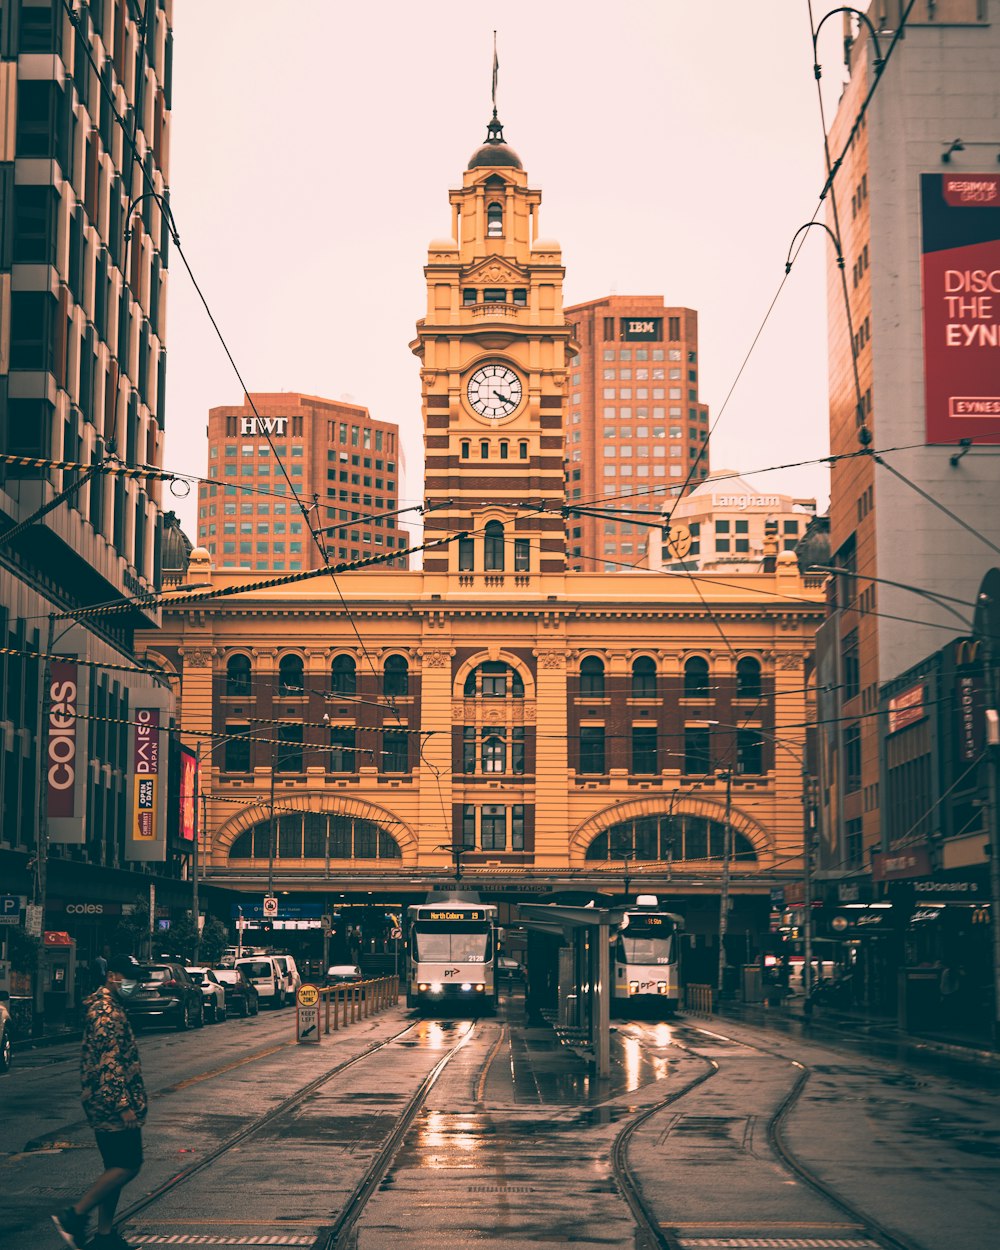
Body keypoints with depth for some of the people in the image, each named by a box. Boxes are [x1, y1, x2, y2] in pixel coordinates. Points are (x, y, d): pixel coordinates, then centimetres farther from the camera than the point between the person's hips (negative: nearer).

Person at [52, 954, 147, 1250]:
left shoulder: (106, 1006, 17)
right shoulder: (107, 1012, -17)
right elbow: (110, 1062, -22)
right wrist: (124, 1105, -23)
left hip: (104, 1103, 11)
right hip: (112, 1102, -11)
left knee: (116, 1167, 11)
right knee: (127, 1165, -8)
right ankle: (74, 1217, -7)